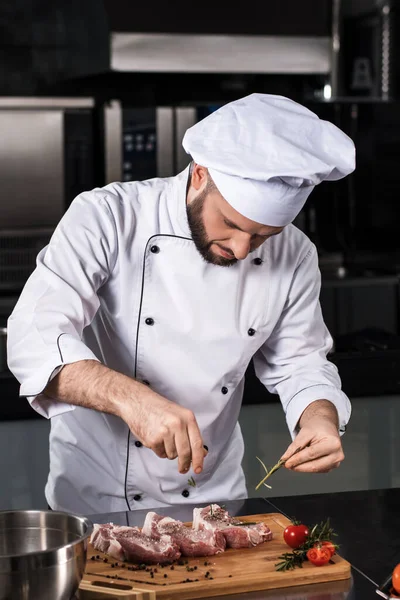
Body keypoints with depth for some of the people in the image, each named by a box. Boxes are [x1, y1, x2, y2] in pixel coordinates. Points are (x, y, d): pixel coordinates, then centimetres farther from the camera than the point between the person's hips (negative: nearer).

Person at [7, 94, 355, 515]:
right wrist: (128, 396, -42)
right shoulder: (107, 218, -18)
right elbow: (35, 339, -27)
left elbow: (298, 362, 5)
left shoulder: (293, 256, -5)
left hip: (214, 494, 4)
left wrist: (322, 417, -17)